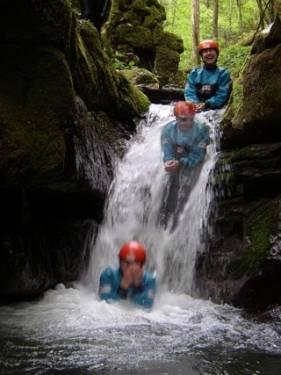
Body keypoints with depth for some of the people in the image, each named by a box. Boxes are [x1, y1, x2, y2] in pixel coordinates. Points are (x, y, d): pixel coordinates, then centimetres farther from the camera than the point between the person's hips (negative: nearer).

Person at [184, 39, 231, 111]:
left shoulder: (223, 73, 7)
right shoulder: (194, 73, 15)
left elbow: (222, 95, -3)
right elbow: (189, 92, 6)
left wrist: (206, 104, -19)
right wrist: (195, 104, -16)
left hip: (215, 110, -2)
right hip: (195, 109, 2)